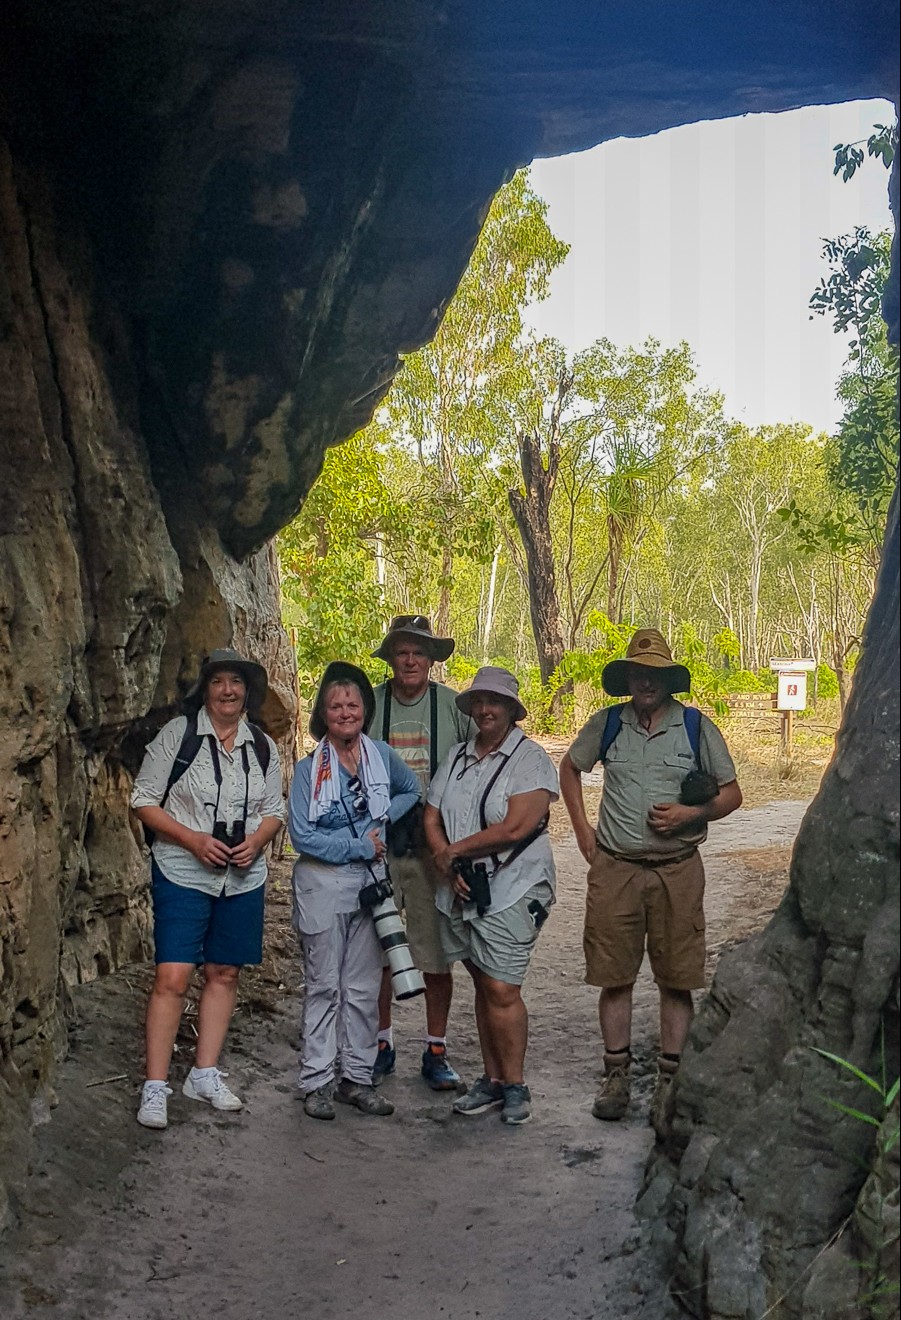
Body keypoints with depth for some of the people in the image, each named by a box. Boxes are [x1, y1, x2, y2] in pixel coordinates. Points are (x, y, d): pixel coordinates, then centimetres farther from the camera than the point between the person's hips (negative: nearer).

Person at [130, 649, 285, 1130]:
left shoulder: (263, 746, 7)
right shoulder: (178, 734, -5)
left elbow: (274, 811, 13)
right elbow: (145, 802, -5)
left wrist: (256, 840, -8)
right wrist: (193, 839, -17)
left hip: (243, 877, 5)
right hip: (183, 874, -4)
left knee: (224, 974, 10)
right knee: (172, 977, -10)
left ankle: (204, 1075, 23)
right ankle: (155, 1087, -2)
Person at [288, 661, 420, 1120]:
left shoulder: (380, 754, 2)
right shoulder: (309, 768, -9)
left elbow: (411, 790, 19)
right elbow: (302, 835, -13)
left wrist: (384, 819, 1)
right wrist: (360, 846, -13)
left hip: (371, 883, 4)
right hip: (323, 885, -4)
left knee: (364, 988, 10)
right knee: (324, 987, 4)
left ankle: (358, 1078, 20)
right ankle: (317, 1082, 12)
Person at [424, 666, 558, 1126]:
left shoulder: (531, 759, -7)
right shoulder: (457, 757, 13)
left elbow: (515, 828, -17)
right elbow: (432, 820, 11)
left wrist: (456, 850, -9)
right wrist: (447, 865, -6)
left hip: (511, 891, -6)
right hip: (460, 892, 6)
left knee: (502, 991, -8)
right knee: (483, 987, 13)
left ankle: (515, 1086, 6)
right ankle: (492, 1079, 22)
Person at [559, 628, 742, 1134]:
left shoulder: (697, 726, 0)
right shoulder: (607, 724, 5)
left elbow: (731, 793, 6)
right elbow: (570, 768, 21)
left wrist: (690, 814, -12)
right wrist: (582, 829, 11)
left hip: (677, 870, -1)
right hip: (614, 868, 1)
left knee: (677, 980, 1)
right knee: (614, 977, 5)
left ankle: (669, 1084, 10)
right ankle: (617, 1076, 18)